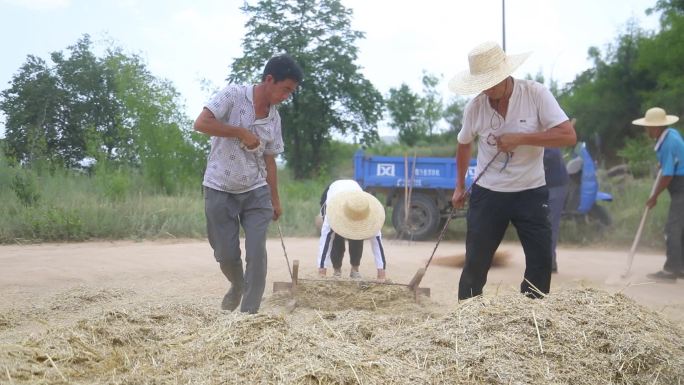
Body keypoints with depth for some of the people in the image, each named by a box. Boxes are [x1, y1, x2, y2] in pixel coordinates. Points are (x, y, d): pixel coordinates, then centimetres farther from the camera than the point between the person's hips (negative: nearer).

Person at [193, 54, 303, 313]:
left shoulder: (274, 118, 6)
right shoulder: (232, 95, -11)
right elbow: (201, 123, -22)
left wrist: (275, 200, 13)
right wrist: (241, 132, -21)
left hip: (256, 191, 4)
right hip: (220, 190, -4)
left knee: (257, 252, -8)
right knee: (226, 254, 3)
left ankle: (249, 312, 0)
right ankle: (237, 286, 34)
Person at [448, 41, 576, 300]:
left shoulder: (536, 94, -14)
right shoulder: (475, 107, -6)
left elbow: (568, 136, -20)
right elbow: (464, 145, 13)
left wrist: (520, 138, -25)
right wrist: (460, 186, 14)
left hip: (531, 193, -1)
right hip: (487, 194, 1)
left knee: (541, 261, 0)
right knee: (475, 264, 2)